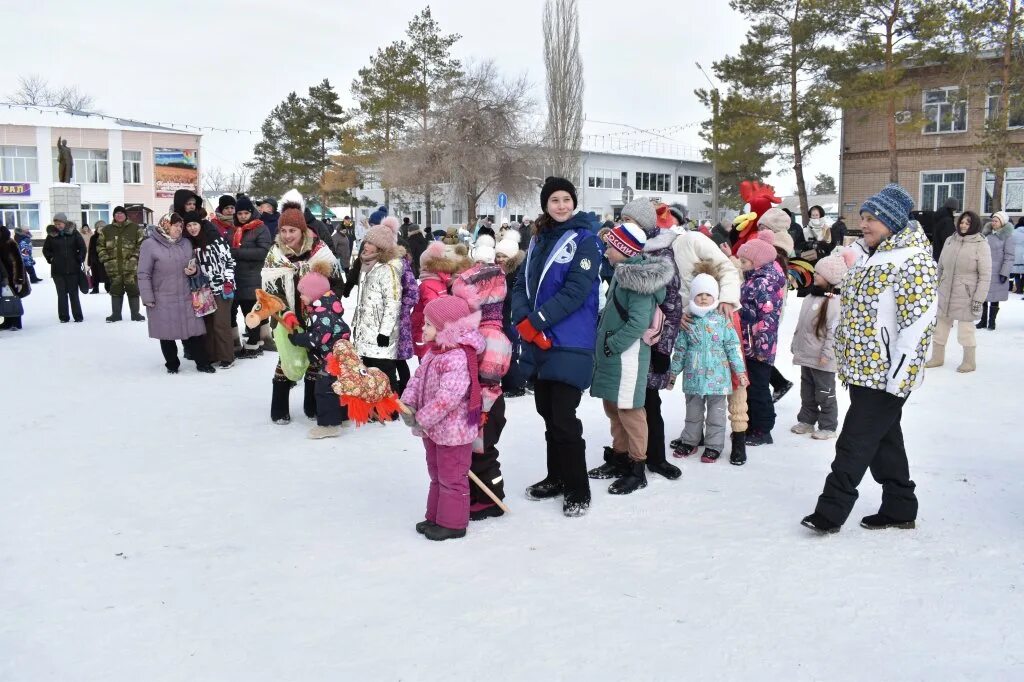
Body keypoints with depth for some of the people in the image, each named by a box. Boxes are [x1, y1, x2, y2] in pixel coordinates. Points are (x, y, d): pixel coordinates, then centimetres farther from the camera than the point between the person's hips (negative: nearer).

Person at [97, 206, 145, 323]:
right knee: (116, 290, 8)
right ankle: (116, 314, 16)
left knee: (133, 290, 2)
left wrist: (135, 256, -9)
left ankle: (135, 313, 11)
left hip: (131, 266, -2)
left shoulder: (135, 228, 2)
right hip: (113, 267, 2)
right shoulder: (106, 230, 10)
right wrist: (105, 258, 1)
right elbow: (100, 246, 13)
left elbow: (142, 243, 0)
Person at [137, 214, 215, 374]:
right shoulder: (150, 245, -8)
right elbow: (144, 274, -8)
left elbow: (195, 265, 21)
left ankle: (202, 362, 14)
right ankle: (172, 364, 22)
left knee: (193, 331, 5)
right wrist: (148, 298, -12)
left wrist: (194, 270, -4)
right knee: (167, 334, 7)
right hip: (163, 300, -4)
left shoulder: (186, 244, 8)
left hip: (186, 298, 4)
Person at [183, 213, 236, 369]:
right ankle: (211, 355, 19)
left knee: (220, 324, -5)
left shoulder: (215, 238, -9)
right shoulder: (189, 244, 7)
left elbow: (229, 260, -9)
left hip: (222, 288, -6)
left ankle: (227, 358, 3)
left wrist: (228, 281, -14)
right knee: (207, 323, 9)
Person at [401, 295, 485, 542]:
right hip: (432, 429, 10)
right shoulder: (433, 353, 7)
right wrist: (408, 403, -9)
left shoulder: (458, 358, -25)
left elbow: (448, 396, -31)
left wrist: (423, 419, -25)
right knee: (437, 475, 21)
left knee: (452, 477, 3)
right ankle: (435, 517, 34)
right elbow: (417, 379, 8)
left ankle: (452, 523, 15)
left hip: (452, 430, -10)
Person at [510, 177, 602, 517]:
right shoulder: (539, 239, 14)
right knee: (547, 413, 14)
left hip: (569, 343, -7)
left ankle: (578, 491, 4)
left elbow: (576, 291, -16)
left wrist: (537, 320, -18)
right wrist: (523, 320, -9)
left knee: (564, 418, -8)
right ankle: (556, 477, 29)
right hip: (538, 342, 7)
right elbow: (521, 284, 10)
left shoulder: (584, 240, -6)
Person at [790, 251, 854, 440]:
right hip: (806, 354, 8)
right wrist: (795, 345, 18)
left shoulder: (835, 301, -18)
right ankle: (806, 420, 30)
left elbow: (834, 331, -20)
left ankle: (828, 426, 13)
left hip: (822, 358, -8)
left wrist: (827, 353, -21)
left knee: (825, 394, 3)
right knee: (807, 391, 18)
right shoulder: (811, 296, 9)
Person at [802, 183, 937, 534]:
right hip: (863, 371, 9)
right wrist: (847, 361, 22)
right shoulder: (871, 258, 15)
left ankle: (831, 511, 1)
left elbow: (919, 320, -21)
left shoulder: (912, 260, -15)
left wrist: (898, 374, -22)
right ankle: (900, 509, 27)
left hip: (884, 376, -9)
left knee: (855, 444, -6)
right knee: (885, 441, 16)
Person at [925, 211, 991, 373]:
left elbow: (985, 275, -11)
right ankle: (937, 358, 30)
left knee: (965, 330, 5)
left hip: (966, 297, -5)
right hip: (945, 293, 5)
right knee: (940, 327, 14)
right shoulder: (949, 241, 3)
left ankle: (970, 362, 23)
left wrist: (979, 299, -14)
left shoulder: (981, 245, -10)